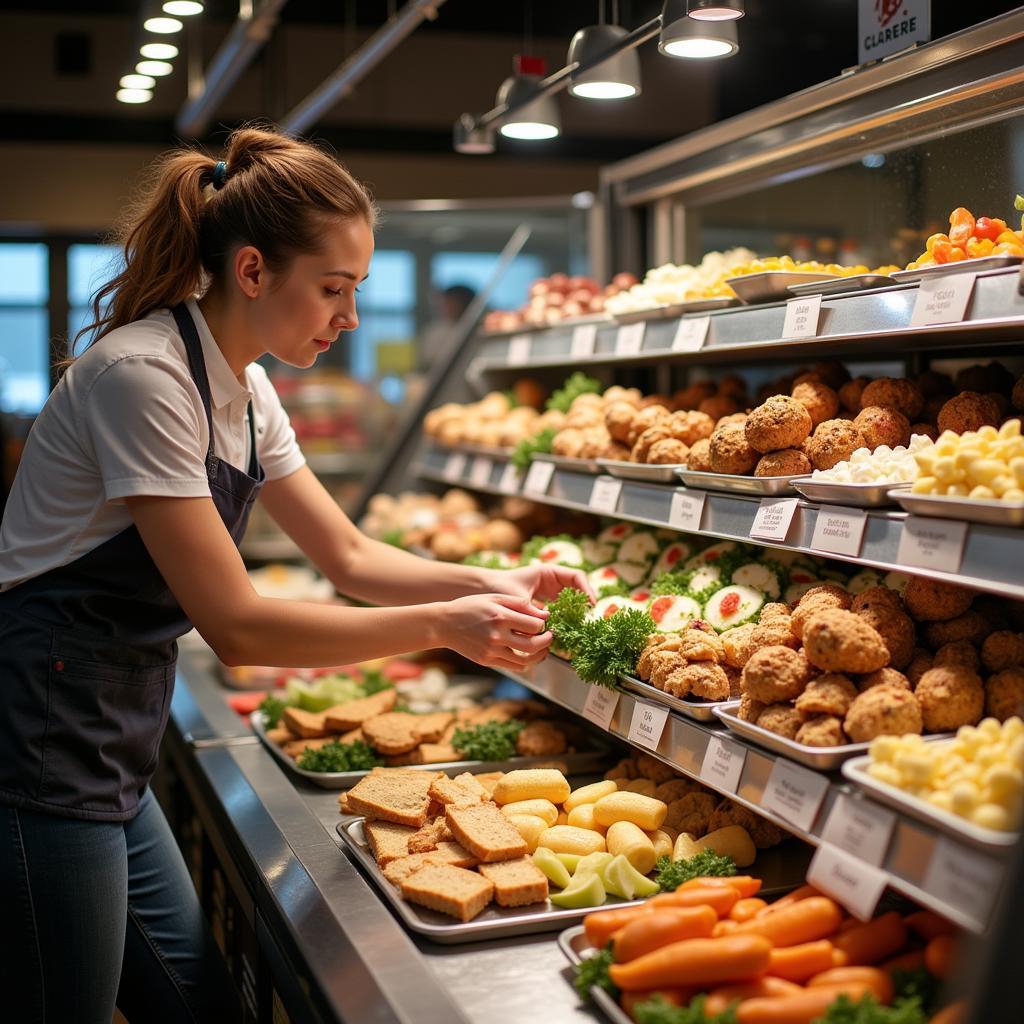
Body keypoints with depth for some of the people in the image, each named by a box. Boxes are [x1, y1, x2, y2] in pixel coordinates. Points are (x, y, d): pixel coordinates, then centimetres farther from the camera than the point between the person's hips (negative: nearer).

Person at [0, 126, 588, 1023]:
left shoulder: (245, 389, 7)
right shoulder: (141, 376, -21)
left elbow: (350, 557, 11)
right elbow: (235, 625, -23)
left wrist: (492, 585, -3)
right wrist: (443, 626, -20)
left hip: (112, 767, 9)